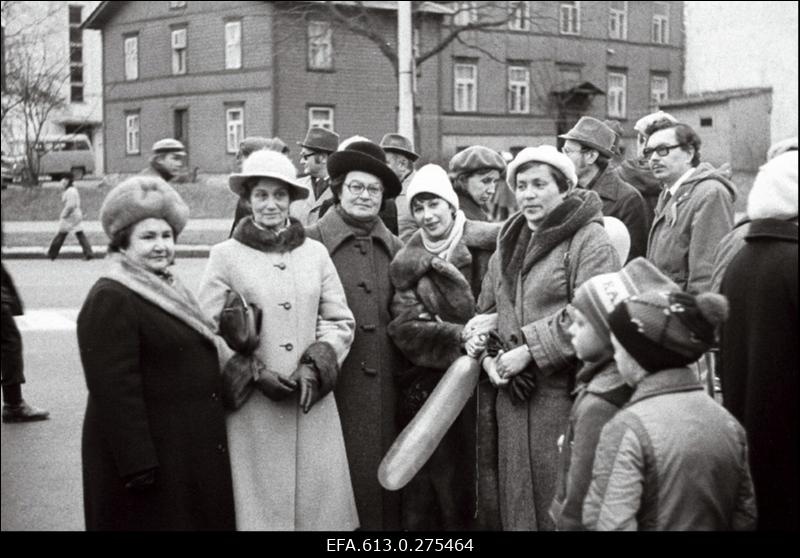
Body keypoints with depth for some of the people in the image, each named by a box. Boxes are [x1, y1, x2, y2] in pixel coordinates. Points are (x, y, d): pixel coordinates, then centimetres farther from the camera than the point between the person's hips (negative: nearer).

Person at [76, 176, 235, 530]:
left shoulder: (165, 289, 14)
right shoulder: (110, 300, -16)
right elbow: (114, 389, -22)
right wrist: (138, 465, -25)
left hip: (189, 452, 9)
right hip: (147, 452, -9)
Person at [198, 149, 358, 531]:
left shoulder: (316, 253, 6)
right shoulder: (225, 256, -1)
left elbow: (340, 321, 8)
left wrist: (315, 365, -8)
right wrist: (254, 374, -11)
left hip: (312, 402, 2)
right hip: (252, 406, -2)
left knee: (319, 501, 5)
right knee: (261, 504, 3)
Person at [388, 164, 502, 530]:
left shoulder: (492, 244, -1)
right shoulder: (406, 265, 7)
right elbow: (404, 328, -4)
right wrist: (460, 336, -18)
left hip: (487, 386, -2)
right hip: (432, 390, 2)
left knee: (487, 482, 0)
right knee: (437, 485, 5)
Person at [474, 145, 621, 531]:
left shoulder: (589, 240, -7)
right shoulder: (507, 244, 16)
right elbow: (485, 311, 20)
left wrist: (530, 351, -17)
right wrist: (489, 357, 2)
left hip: (563, 395, -6)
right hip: (513, 398, 7)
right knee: (517, 498, 12)